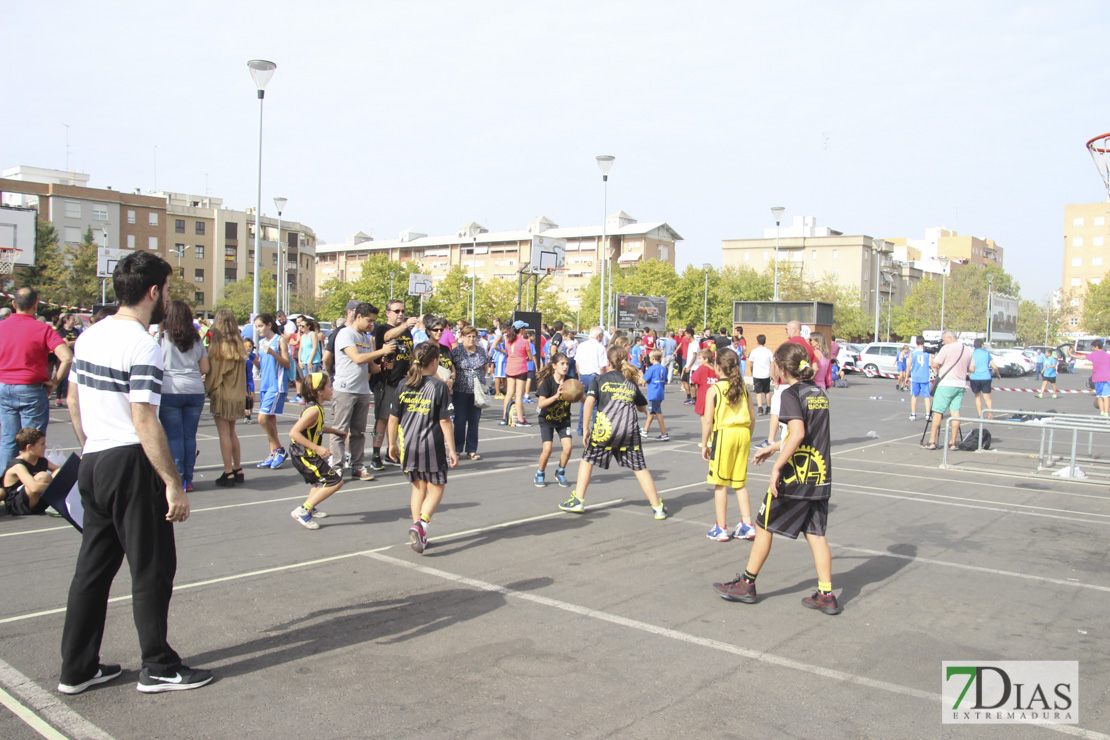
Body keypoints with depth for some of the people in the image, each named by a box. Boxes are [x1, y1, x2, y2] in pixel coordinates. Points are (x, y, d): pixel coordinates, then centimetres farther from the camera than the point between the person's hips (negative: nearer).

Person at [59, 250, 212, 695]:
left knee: (93, 567, 15)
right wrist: (174, 484, -19)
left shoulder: (89, 335, 10)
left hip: (93, 463, 9)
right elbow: (144, 422, -22)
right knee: (152, 570, 3)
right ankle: (159, 669, 14)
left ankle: (77, 669, 24)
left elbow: (73, 400, 17)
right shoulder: (142, 345, -17)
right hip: (131, 464, -9)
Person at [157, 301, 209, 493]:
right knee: (190, 436, 7)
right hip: (195, 391, 3)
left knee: (174, 436, 1)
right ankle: (188, 480, 10)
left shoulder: (162, 337, -1)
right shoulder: (196, 339, 9)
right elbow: (205, 369, 11)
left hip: (170, 391, -3)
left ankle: (178, 480, 1)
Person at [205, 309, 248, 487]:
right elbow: (243, 373, 7)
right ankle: (238, 470, 20)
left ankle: (228, 474, 0)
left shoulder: (216, 346, -11)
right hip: (237, 394, 6)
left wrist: (207, 388, 3)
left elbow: (212, 372, -10)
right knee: (232, 432, 16)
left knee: (224, 433, -1)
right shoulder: (239, 345, 5)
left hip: (222, 394, -6)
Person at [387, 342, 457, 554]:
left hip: (408, 446, 4)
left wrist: (392, 444, 17)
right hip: (431, 447, -4)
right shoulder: (438, 386, -9)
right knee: (436, 489, 8)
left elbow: (393, 418, 5)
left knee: (418, 487, 18)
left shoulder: (403, 385, 3)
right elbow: (444, 421, -10)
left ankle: (419, 535, 17)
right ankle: (420, 525, -13)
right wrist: (451, 449, -5)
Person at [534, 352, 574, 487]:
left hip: (563, 419, 3)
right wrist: (556, 396, -39)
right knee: (547, 448, -16)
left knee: (568, 447, -13)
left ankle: (560, 473, 13)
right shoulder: (547, 382, -18)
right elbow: (540, 404, -27)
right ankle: (540, 474, 11)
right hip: (547, 419, -3)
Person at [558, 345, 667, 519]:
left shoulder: (600, 379, 10)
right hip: (630, 429, 2)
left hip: (605, 427, -2)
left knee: (587, 459, 19)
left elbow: (589, 402, -4)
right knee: (639, 467, 9)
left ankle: (578, 501, 18)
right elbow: (642, 408, 28)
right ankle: (658, 507, 10)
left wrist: (586, 428, -1)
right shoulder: (632, 382, 19)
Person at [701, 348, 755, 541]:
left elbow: (708, 420, -9)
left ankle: (721, 528, 10)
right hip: (743, 433, 5)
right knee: (740, 482, 16)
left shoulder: (714, 389, -7)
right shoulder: (743, 389, 6)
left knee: (720, 483, 5)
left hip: (724, 433, -5)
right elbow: (752, 417, 7)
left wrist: (704, 445, 0)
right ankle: (747, 525, 17)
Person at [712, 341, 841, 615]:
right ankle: (826, 595, 9)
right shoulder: (819, 393, 12)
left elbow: (798, 433, -26)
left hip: (795, 477, -7)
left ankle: (746, 584, 17)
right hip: (820, 476, 7)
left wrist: (777, 465, -21)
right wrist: (774, 447, 30)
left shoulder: (791, 394, -13)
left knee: (764, 526, 7)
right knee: (815, 533, 11)